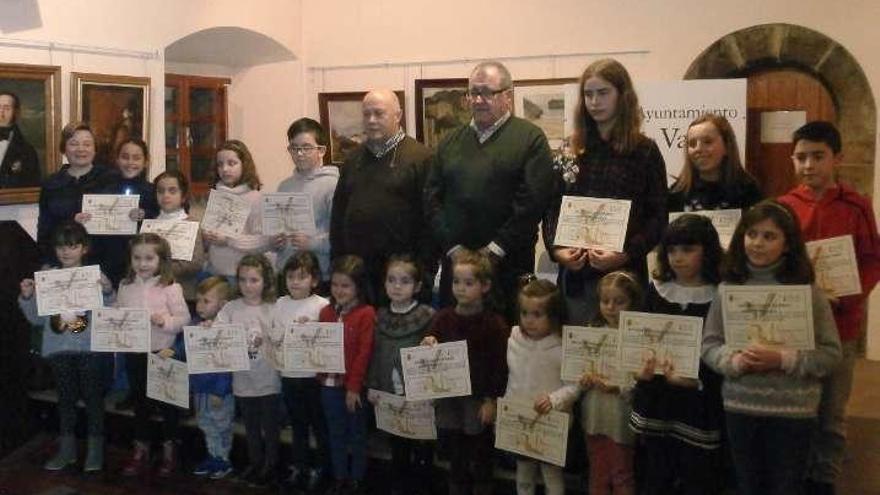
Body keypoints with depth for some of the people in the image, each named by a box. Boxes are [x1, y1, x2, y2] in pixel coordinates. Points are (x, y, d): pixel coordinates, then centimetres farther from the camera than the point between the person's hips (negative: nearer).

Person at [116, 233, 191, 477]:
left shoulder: (170, 287, -10)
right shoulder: (125, 286, 3)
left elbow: (184, 318, -10)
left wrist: (165, 321, -27)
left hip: (163, 352, -4)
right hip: (134, 353, 4)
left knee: (167, 402, 9)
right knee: (139, 402, 16)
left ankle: (169, 448, 26)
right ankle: (141, 450, 30)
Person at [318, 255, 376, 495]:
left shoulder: (366, 314, -12)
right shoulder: (326, 312, 7)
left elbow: (364, 353, -15)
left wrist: (354, 386, -16)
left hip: (354, 386, -5)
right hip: (329, 384, 5)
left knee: (357, 435, 9)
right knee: (336, 435, 16)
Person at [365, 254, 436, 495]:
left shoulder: (428, 316, -11)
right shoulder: (380, 317, 4)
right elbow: (375, 354, 8)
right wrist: (372, 387, 6)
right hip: (390, 395, 4)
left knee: (421, 448, 7)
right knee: (397, 447, 17)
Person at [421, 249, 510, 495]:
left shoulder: (494, 323, -10)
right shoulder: (443, 318, 3)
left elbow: (500, 365, -10)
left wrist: (492, 400, -12)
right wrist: (427, 343, -13)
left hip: (480, 399, -4)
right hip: (449, 398, 4)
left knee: (480, 463, 8)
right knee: (456, 461, 16)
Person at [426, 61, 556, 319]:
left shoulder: (530, 138, 0)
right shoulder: (451, 141, 15)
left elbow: (533, 200, -10)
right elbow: (432, 197, 8)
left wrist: (495, 250, -13)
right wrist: (452, 248, -4)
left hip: (507, 266, -4)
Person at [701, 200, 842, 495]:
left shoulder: (807, 291, -7)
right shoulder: (729, 287, 0)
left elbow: (830, 354, -8)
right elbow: (709, 344, 2)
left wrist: (783, 360, -20)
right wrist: (734, 361, -17)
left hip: (793, 410, -2)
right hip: (739, 406, 2)